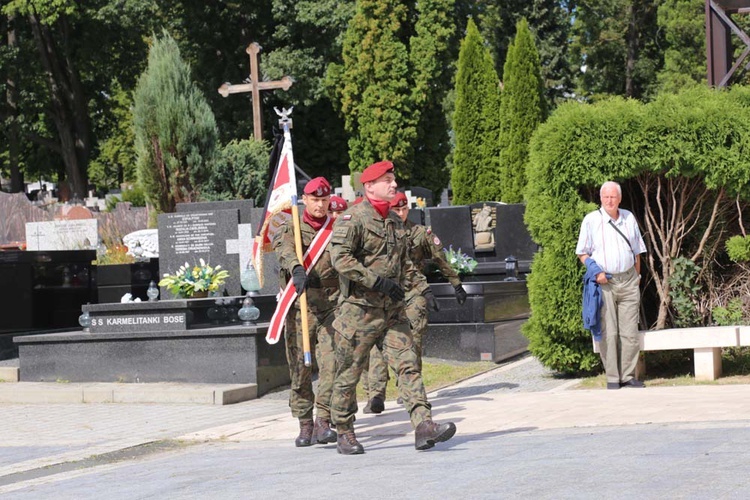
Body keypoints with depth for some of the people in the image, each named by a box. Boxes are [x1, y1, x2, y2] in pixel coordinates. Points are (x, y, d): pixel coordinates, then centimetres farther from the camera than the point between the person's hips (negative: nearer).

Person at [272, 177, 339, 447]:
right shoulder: (290, 229, 5)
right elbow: (285, 251, -16)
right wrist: (297, 269, -38)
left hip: (331, 305, 1)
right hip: (300, 306, -1)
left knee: (331, 362, -12)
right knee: (300, 367, 1)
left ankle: (323, 422, -9)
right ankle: (305, 424, 10)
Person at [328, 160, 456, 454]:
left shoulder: (395, 221, 16)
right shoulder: (352, 219, -9)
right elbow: (340, 258, -21)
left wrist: (422, 287, 15)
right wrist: (377, 281, -24)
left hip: (392, 310, 7)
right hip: (359, 311, -7)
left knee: (407, 366, -6)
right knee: (349, 374, 3)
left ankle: (423, 426, -14)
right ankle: (344, 435, 15)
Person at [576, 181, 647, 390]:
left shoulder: (629, 218, 11)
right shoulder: (591, 220, 1)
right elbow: (582, 253, 4)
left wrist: (637, 277, 13)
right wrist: (595, 271, -11)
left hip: (628, 280, 3)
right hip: (604, 282, -3)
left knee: (630, 332, 1)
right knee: (608, 332, -3)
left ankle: (628, 376, 8)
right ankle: (612, 378, 2)